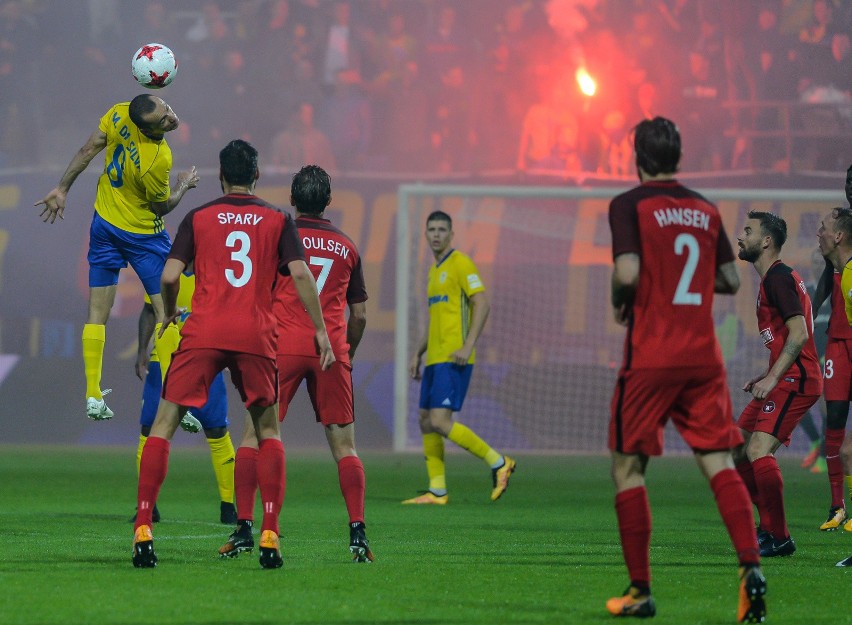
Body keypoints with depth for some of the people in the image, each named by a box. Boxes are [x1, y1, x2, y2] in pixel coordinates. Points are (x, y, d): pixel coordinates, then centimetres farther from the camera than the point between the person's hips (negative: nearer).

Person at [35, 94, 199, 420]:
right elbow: (161, 207, -13)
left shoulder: (119, 115, -15)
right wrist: (184, 185, 6)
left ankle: (93, 397, 8)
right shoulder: (158, 160, -30)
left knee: (97, 314, 9)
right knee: (167, 311, 0)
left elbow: (86, 152, -3)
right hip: (142, 234, -7)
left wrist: (62, 189, 10)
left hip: (104, 224, 7)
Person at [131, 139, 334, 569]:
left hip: (203, 332, -1)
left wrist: (169, 313, 20)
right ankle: (269, 537, 0)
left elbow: (170, 275, 1)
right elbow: (301, 274, -1)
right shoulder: (278, 221, 10)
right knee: (267, 432, 14)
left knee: (163, 425, 5)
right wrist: (320, 330, 2)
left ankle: (142, 530, -6)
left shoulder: (198, 219, 9)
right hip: (256, 336, 1)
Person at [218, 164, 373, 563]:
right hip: (331, 350, 2)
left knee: (255, 435, 3)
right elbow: (359, 314, 15)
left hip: (283, 346, -2)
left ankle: (244, 528, -6)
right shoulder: (347, 247, 13)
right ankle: (357, 534, -5)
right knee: (344, 446, 5)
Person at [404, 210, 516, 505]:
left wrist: (468, 346, -22)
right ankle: (437, 491, 9)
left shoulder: (460, 263, -7)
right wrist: (417, 354, 23)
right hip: (435, 358, 9)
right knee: (427, 422, 6)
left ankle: (498, 462, -6)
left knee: (441, 421, -17)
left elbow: (482, 304, -15)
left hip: (453, 359, -9)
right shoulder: (435, 270, 20)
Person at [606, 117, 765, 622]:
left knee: (628, 466, 8)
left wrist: (620, 304, 2)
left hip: (650, 357, -4)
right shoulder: (706, 210, 10)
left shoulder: (629, 205, -5)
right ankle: (751, 566, -21)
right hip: (704, 355, 4)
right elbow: (731, 280, 13)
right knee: (719, 463, 1)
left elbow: (628, 272, -17)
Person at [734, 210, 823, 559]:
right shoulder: (774, 278, 19)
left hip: (795, 381, -11)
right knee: (738, 449, 12)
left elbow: (799, 334, -22)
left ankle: (779, 538, -14)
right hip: (785, 380, 11)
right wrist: (766, 377, 20)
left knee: (759, 450, -19)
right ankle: (768, 526, 17)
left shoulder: (778, 278, -13)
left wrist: (772, 379, -24)